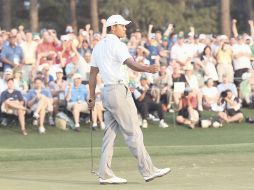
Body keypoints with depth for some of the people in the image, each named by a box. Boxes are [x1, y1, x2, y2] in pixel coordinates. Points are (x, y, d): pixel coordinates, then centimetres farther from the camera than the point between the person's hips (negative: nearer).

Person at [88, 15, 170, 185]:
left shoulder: (98, 46, 17)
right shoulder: (117, 45, -10)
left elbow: (93, 74, 19)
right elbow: (131, 63, -27)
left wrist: (92, 97, 22)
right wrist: (147, 69, -43)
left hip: (107, 92, 9)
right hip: (119, 91, -9)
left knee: (110, 133, 8)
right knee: (133, 132, -6)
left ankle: (105, 174, 4)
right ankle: (148, 170, -5)